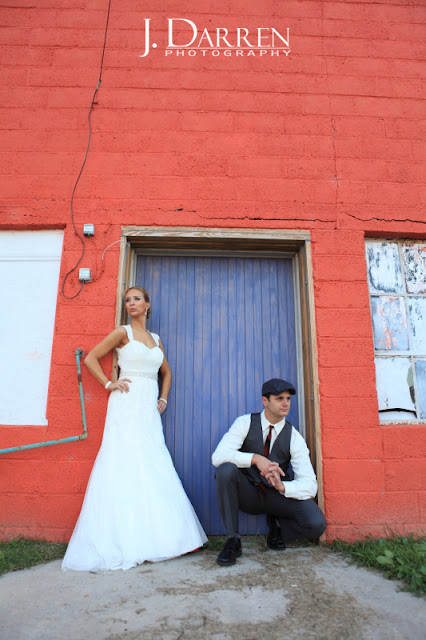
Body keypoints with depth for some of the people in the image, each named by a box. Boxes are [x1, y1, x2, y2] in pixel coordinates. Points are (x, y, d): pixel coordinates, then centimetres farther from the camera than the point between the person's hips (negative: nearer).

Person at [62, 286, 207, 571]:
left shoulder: (156, 339, 16)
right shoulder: (123, 333, 2)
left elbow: (166, 373, 26)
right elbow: (91, 358, 3)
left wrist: (163, 399, 13)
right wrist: (109, 384, -4)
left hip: (149, 409, 5)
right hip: (127, 405, -5)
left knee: (154, 469, 3)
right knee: (124, 465, -7)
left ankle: (156, 537, 13)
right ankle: (122, 541, 2)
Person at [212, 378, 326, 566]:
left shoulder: (294, 438, -9)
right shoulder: (245, 423, -11)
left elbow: (309, 485, -14)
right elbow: (218, 456, -23)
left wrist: (282, 486, -35)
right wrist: (255, 458, -37)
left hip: (276, 497, 1)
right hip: (247, 494, 0)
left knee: (316, 524, -26)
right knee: (226, 469, -33)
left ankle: (278, 526, 8)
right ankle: (233, 540, -16)